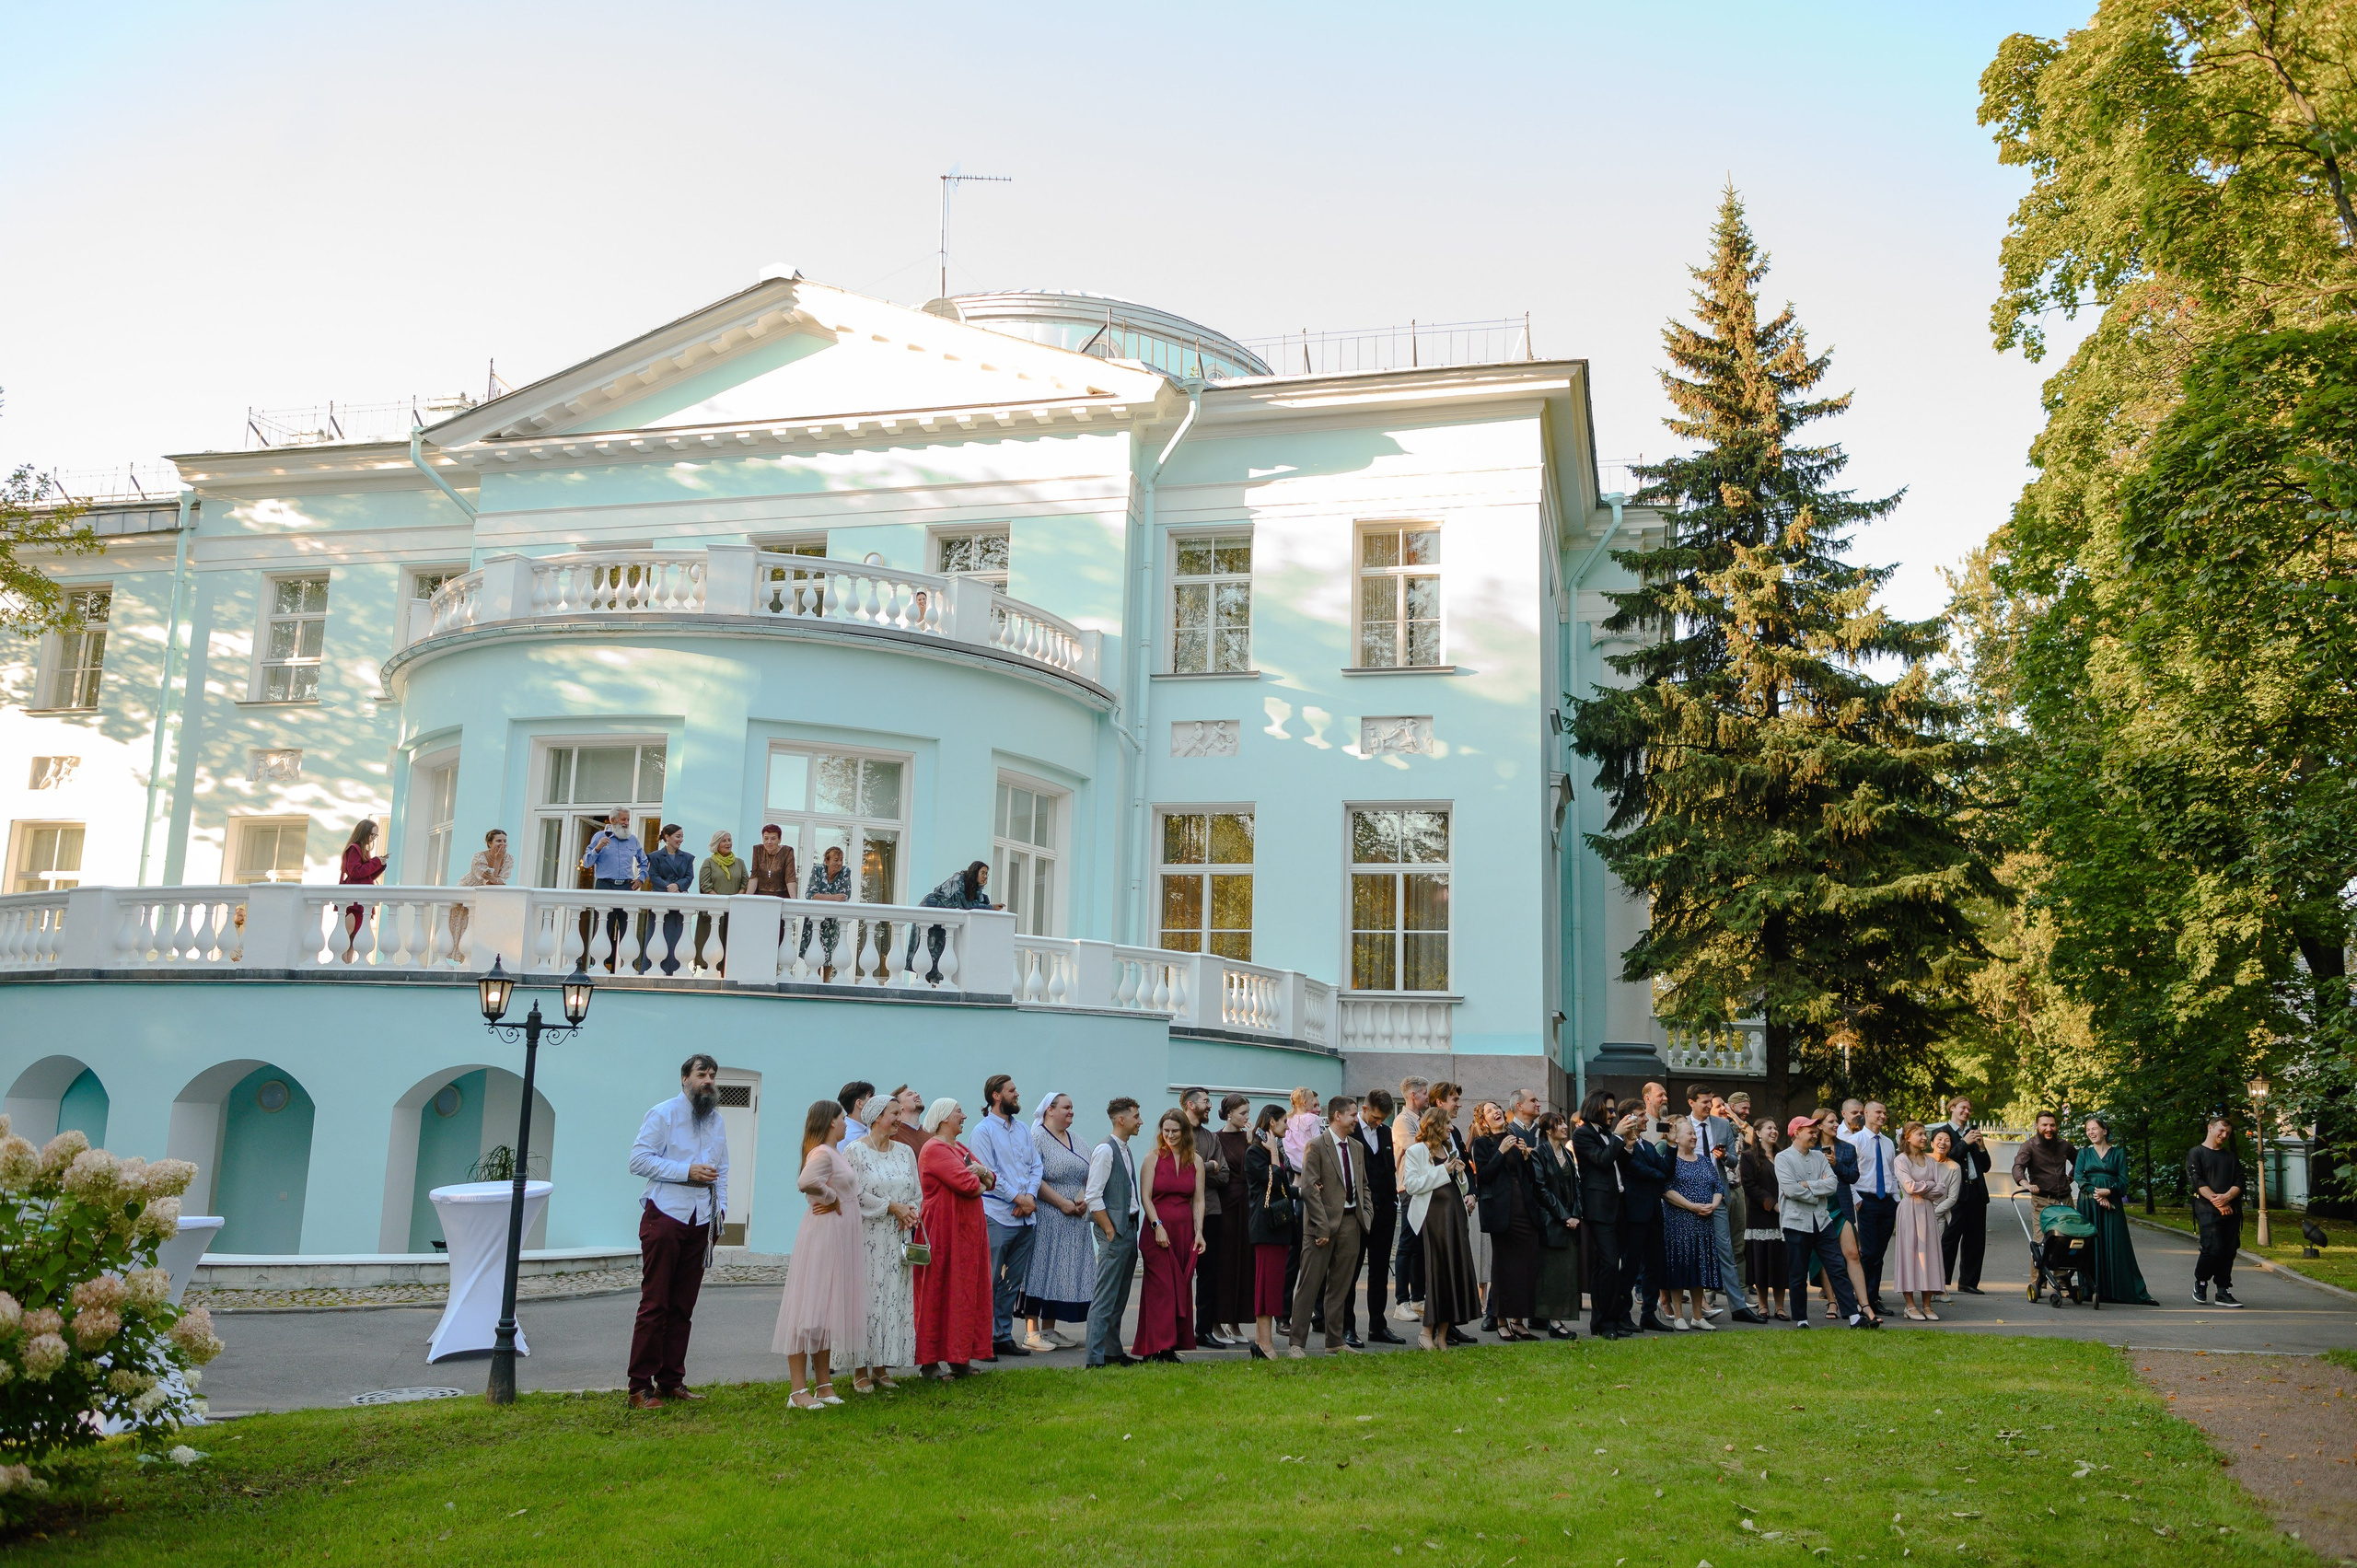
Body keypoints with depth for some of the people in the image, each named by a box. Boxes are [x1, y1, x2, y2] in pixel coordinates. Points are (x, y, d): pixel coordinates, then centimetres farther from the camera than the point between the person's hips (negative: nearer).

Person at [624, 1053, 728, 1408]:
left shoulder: (717, 1121, 17)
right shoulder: (663, 1114, -2)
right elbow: (638, 1159, -10)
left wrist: (719, 1207, 11)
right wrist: (687, 1171, -15)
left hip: (701, 1221, 6)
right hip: (665, 1216, -6)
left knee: (684, 1305, 7)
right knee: (655, 1303, -6)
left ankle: (671, 1381, 14)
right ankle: (640, 1387, -3)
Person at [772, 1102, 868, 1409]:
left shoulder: (838, 1154, 15)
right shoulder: (822, 1153, -15)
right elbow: (806, 1181, -34)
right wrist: (832, 1197, -19)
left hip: (840, 1239, 10)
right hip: (823, 1235, -10)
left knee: (828, 1309, 14)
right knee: (810, 1308, -6)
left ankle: (824, 1384, 21)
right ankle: (799, 1391, -4)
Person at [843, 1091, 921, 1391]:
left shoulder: (905, 1152, 13)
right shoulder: (855, 1150, -4)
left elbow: (917, 1192, 14)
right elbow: (856, 1194, -12)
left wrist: (909, 1212, -6)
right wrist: (892, 1207, -12)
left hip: (898, 1239, 5)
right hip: (867, 1238, -5)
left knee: (896, 1299, 4)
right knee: (866, 1297, -5)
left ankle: (881, 1367, 12)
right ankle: (861, 1370, 1)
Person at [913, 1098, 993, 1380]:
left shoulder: (959, 1148, 19)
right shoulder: (935, 1149, -12)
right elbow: (967, 1185, -22)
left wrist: (982, 1171, -7)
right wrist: (976, 1181, 1)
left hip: (967, 1229, 9)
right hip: (945, 1230, -9)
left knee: (966, 1292, 9)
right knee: (941, 1293, -6)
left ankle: (959, 1357, 14)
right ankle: (933, 1360, -1)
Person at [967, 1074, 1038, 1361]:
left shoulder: (1023, 1130, 17)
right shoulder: (984, 1130, -3)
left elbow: (1036, 1165, 13)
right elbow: (988, 1173, -10)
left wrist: (1030, 1196, -4)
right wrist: (1017, 1197, -11)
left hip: (1026, 1217, 7)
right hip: (997, 1216, -6)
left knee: (1014, 1282, 9)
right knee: (990, 1280, -5)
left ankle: (1004, 1336, 17)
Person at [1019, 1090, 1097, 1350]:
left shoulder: (1075, 1140, 17)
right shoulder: (1036, 1138, -7)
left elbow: (1090, 1174, 16)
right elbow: (1033, 1178, -16)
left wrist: (1085, 1197, -3)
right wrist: (1062, 1203, -17)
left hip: (1075, 1220, 7)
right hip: (1046, 1218, -7)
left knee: (1063, 1275, 8)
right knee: (1041, 1270, -6)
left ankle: (1049, 1330, 14)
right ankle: (1032, 1332, -2)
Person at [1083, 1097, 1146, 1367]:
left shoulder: (1126, 1151, 15)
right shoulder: (1105, 1150, -12)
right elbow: (1093, 1197, -16)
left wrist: (1132, 1230, 12)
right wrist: (1110, 1232, -15)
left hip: (1129, 1230, 9)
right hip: (1114, 1233, -9)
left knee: (1120, 1298, 14)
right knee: (1105, 1299, -8)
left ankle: (1113, 1351, 21)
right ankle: (1096, 1358, -7)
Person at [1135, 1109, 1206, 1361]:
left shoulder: (1195, 1162, 9)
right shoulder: (1153, 1158, 1)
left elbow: (1198, 1200, 8)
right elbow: (1146, 1196, -3)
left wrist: (1199, 1232, 0)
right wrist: (1157, 1226, -13)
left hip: (1185, 1231, 3)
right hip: (1157, 1230, -3)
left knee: (1182, 1288, 3)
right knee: (1160, 1286, -6)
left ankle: (1173, 1345, 8)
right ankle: (1158, 1347, -4)